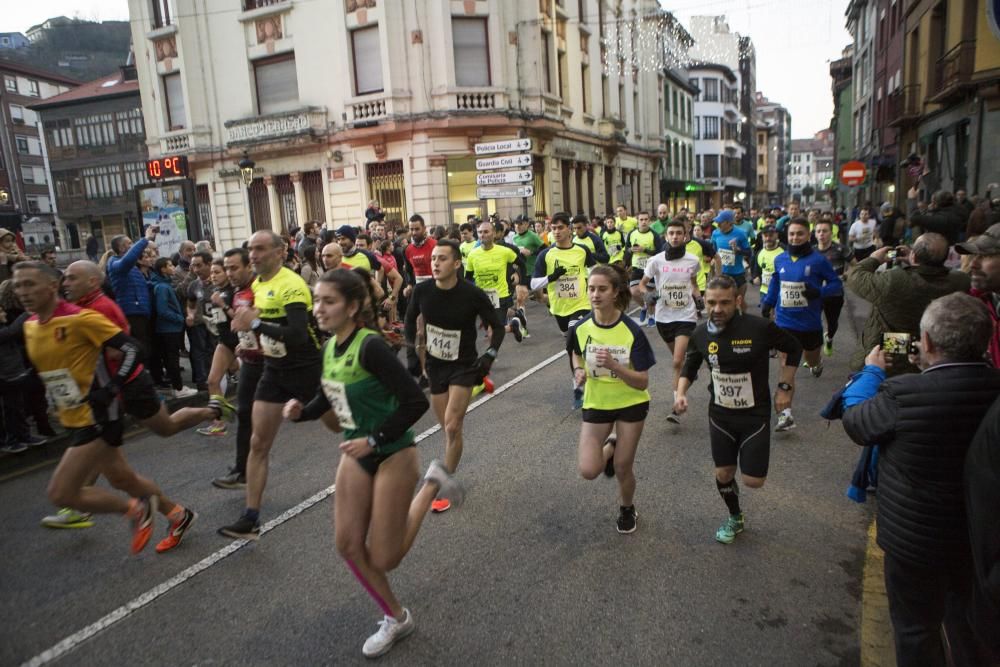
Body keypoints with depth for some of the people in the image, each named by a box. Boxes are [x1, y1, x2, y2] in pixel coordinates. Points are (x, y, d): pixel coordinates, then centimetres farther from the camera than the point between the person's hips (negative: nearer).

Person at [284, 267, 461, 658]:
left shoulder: (371, 346, -25)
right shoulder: (329, 348, 0)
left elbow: (415, 402, -27)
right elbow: (328, 399, 15)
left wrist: (374, 440, -25)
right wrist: (301, 411, -5)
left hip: (393, 455, -7)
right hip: (356, 455, 8)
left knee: (383, 560, 2)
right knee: (348, 546, 9)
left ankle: (430, 486, 21)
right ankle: (396, 618, 31)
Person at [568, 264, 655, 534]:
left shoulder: (632, 331, -22)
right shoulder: (580, 327, -13)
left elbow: (642, 383, -20)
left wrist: (613, 365, -35)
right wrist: (579, 370, -10)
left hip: (631, 404, -2)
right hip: (596, 403, 2)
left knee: (622, 468, 7)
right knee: (588, 470, -10)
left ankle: (626, 509, 41)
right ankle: (609, 447, 26)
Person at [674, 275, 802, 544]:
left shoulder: (760, 328, -22)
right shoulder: (701, 333, -11)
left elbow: (794, 348, -2)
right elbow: (690, 365, 8)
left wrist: (785, 386, -5)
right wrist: (681, 393, -8)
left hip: (755, 415, -3)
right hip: (720, 416, 3)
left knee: (753, 481, 0)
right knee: (723, 474, 12)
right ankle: (735, 518, 41)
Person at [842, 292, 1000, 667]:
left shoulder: (903, 394, -31)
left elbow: (855, 421, -12)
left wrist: (872, 371, 2)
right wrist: (933, 372, 5)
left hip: (916, 540, -5)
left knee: (916, 629, 18)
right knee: (968, 622, 29)